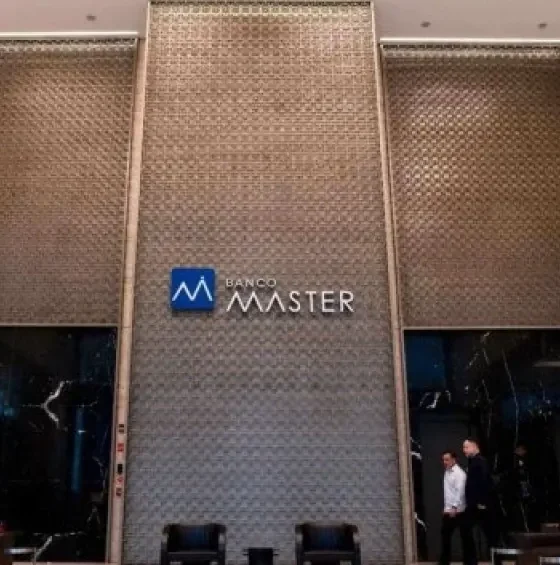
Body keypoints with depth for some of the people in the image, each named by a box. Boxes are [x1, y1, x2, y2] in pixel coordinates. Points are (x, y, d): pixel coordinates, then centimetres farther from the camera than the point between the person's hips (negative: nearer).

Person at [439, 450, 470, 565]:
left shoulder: (459, 473, -12)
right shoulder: (446, 472, 12)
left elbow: (460, 491, -21)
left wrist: (454, 507, -27)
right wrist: (446, 508, 13)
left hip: (458, 511, -8)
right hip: (448, 510, 8)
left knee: (465, 536, 4)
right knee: (445, 536, 11)